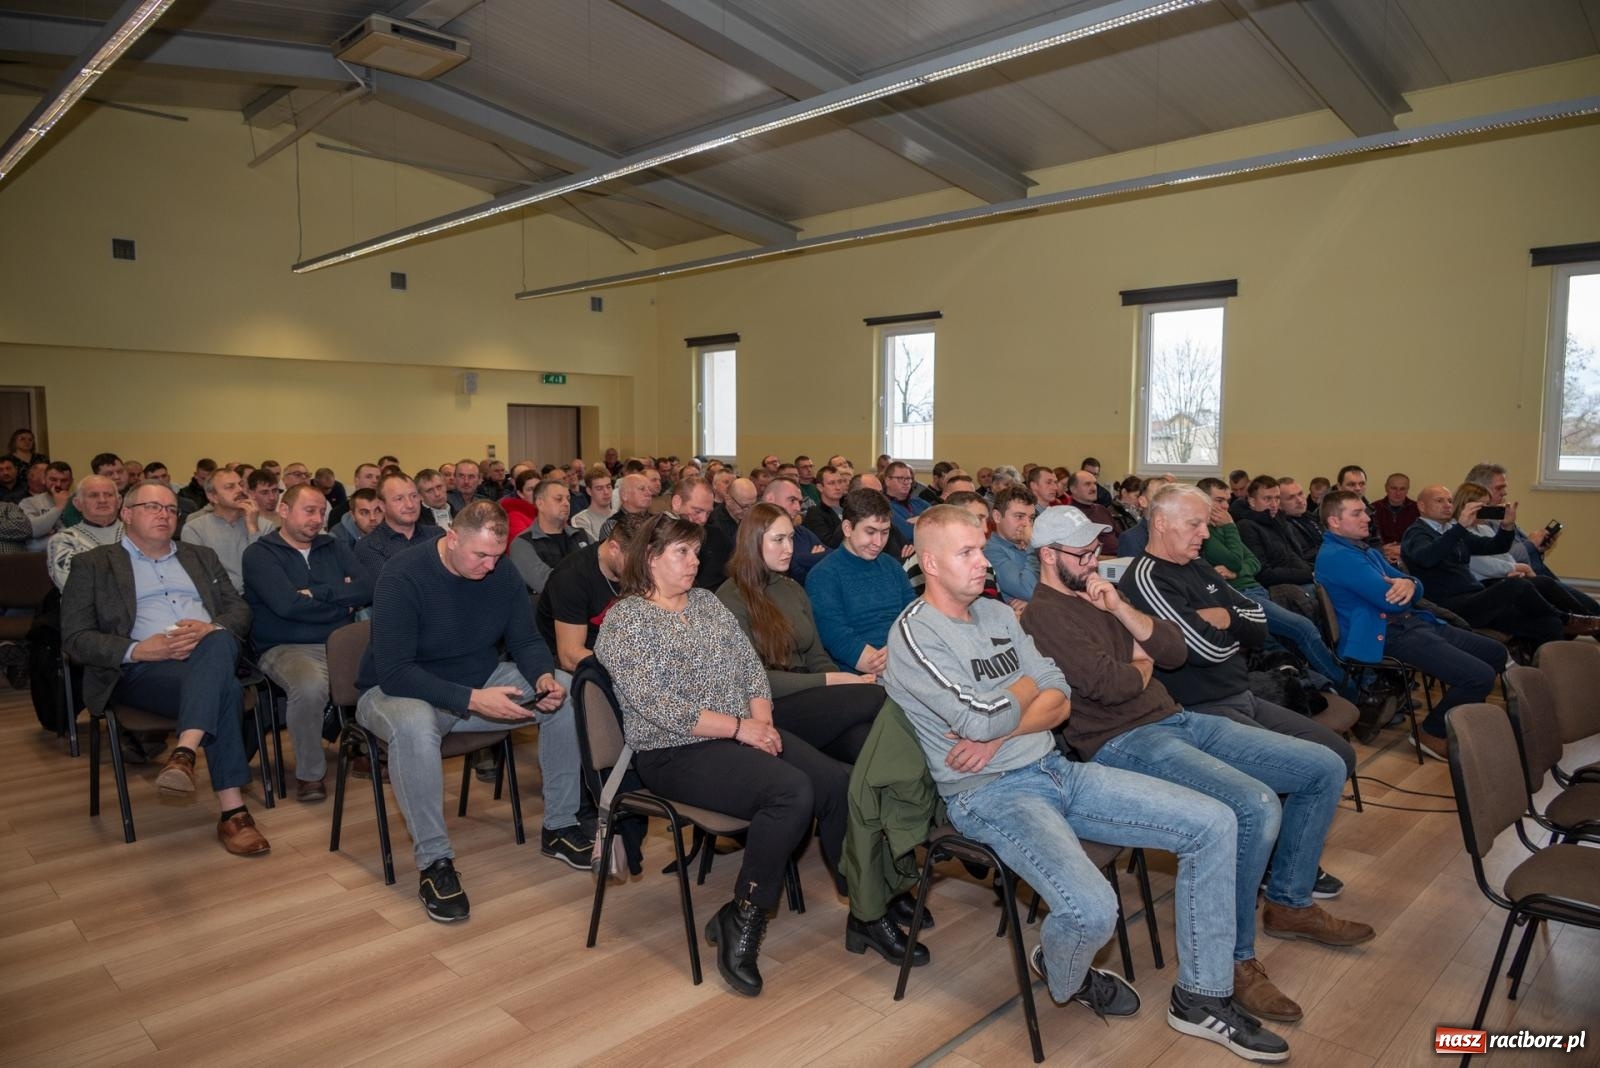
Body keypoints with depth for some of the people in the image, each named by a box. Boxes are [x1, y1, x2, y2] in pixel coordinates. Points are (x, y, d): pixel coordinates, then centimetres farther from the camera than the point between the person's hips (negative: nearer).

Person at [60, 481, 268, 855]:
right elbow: (75, 638, 4)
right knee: (224, 689, -35)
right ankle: (233, 809, -37)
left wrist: (211, 628, -8)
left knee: (219, 642, -37)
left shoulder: (201, 557, 26)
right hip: (142, 669, -3)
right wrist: (138, 650, -16)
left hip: (210, 657, 3)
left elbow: (240, 611, 17)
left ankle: (185, 753, -47)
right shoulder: (94, 565, 15)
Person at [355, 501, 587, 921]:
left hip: (482, 683, 5)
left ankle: (560, 826, -1)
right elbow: (394, 673, -28)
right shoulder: (402, 577, -23)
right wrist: (472, 700, -38)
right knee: (414, 726, -41)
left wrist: (544, 677, -24)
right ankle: (434, 859, -23)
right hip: (400, 691, -5)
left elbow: (526, 641, 0)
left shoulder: (501, 574, -7)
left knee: (570, 694, -14)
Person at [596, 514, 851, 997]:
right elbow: (658, 705, -16)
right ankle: (740, 921, -14)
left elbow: (752, 667, 13)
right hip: (676, 753, -6)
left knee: (840, 782, -15)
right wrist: (739, 727, -16)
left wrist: (763, 721, -5)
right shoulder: (626, 619, -6)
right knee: (792, 791, -29)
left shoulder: (708, 602, 16)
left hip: (746, 733, 7)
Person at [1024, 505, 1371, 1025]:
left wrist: (1120, 609, -4)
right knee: (1257, 807, -30)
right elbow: (1108, 685, -21)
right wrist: (1143, 664, 1)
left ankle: (1290, 901, 24)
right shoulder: (1043, 614, -10)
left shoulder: (1098, 595, 17)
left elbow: (1176, 650, 10)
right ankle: (1235, 959, -10)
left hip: (1178, 719, 9)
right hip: (1125, 743, -9)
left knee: (1325, 768, 8)